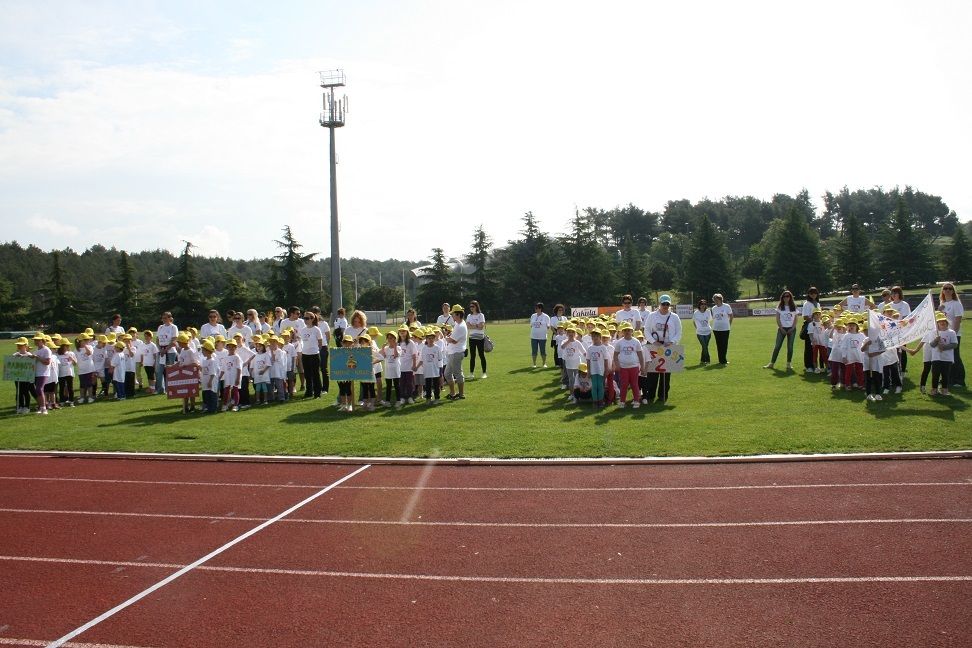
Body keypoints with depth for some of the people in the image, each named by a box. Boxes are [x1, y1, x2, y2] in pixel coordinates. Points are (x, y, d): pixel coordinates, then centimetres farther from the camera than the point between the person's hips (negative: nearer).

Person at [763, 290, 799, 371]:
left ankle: (789, 363, 9)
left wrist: (793, 328, -7)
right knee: (777, 346, -2)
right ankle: (772, 363, -1)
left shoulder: (794, 307, 5)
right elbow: (777, 319, 0)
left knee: (790, 346, 2)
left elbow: (795, 319, 5)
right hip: (782, 328, -1)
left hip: (791, 329, 1)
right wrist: (781, 328, -8)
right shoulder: (780, 307, 3)